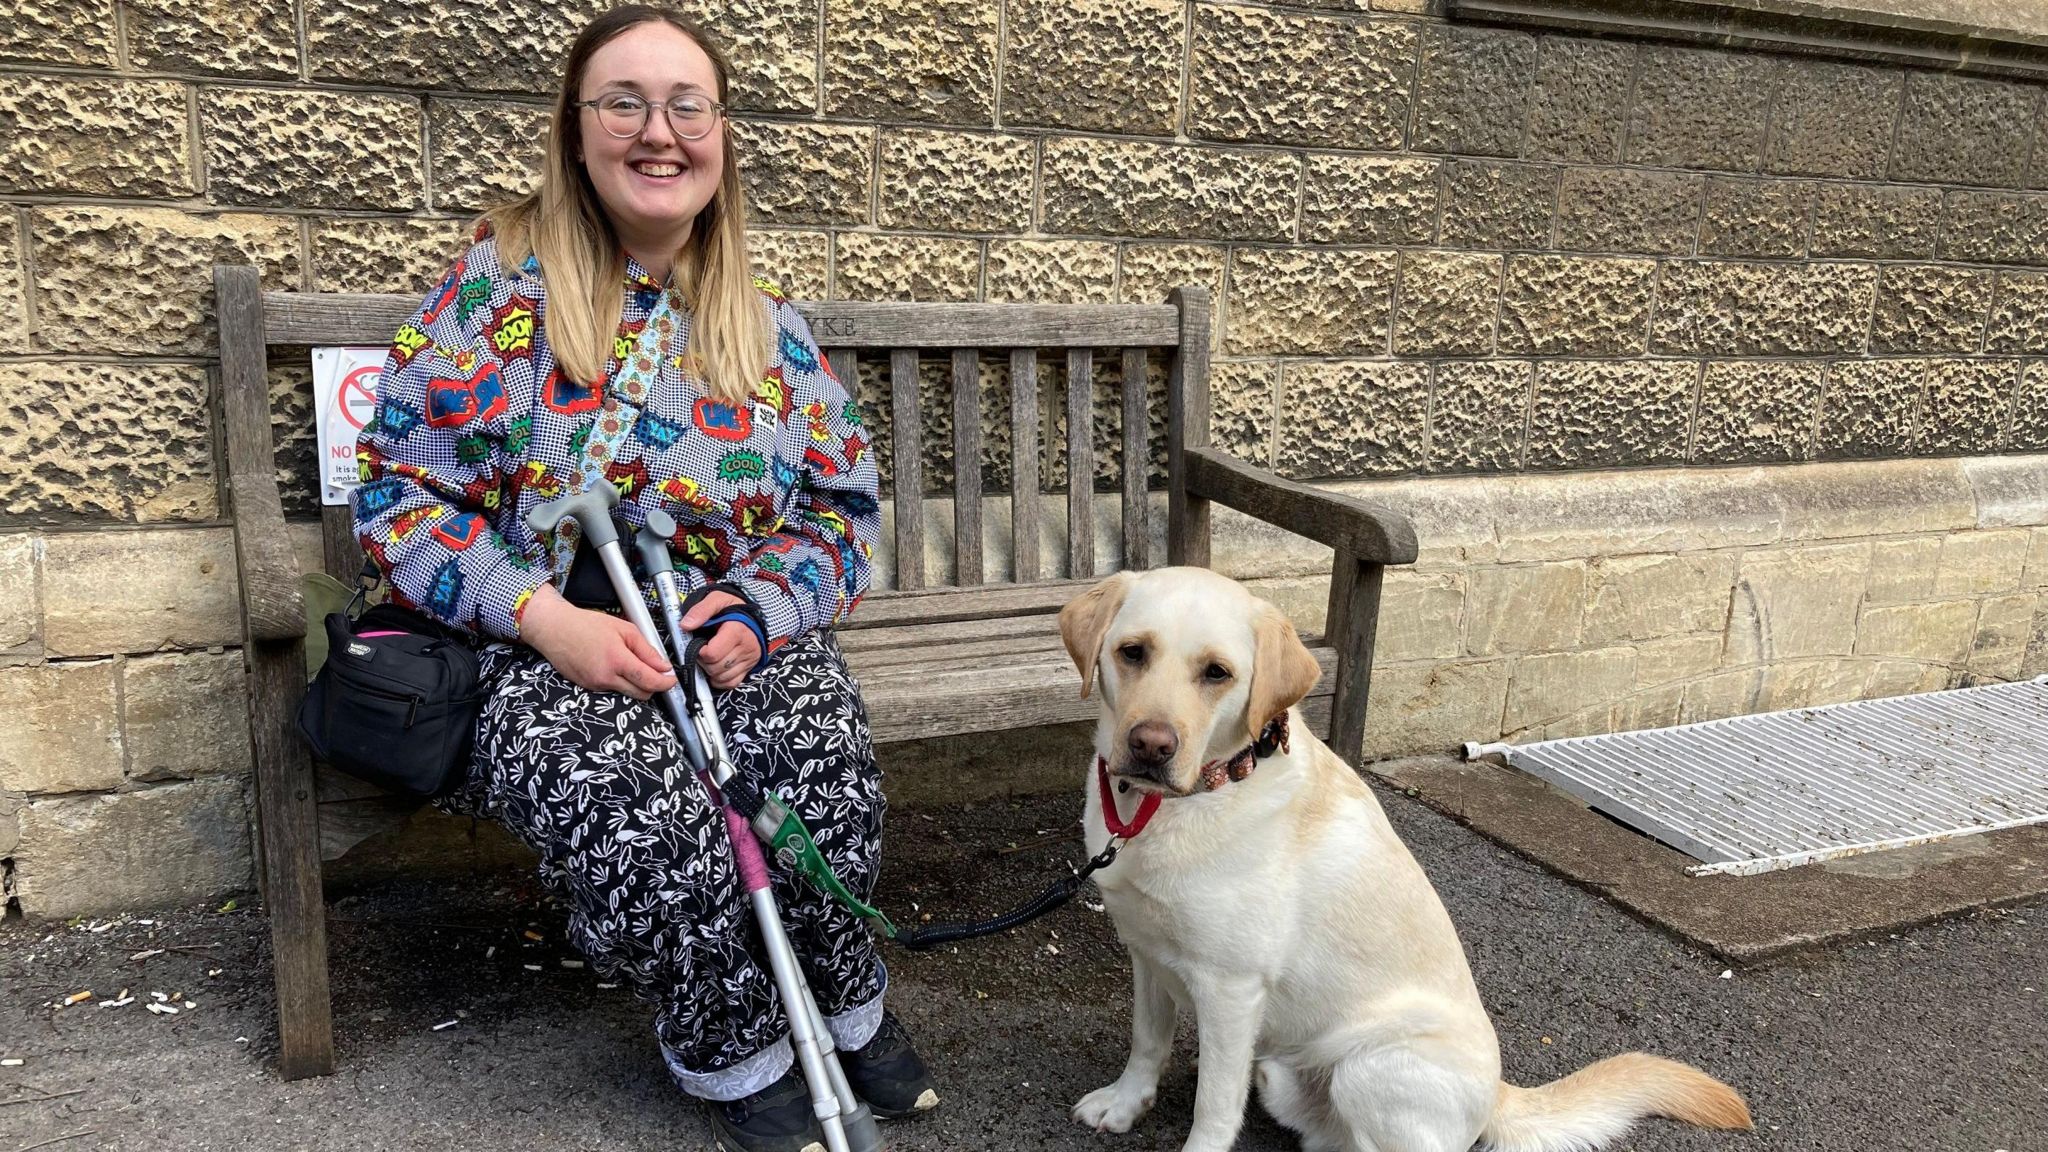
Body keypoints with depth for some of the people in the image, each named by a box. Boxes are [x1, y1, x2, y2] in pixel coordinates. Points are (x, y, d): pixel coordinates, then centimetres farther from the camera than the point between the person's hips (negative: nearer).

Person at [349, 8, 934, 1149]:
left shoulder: (770, 324, 10)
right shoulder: (500, 286, 1)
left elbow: (847, 506, 11)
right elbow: (401, 489, -3)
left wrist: (761, 610, -10)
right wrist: (549, 619, -17)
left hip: (734, 631, 2)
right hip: (540, 643, -2)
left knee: (821, 747, -30)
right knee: (632, 797, -33)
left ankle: (847, 1001, -2)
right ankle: (735, 1054, -6)